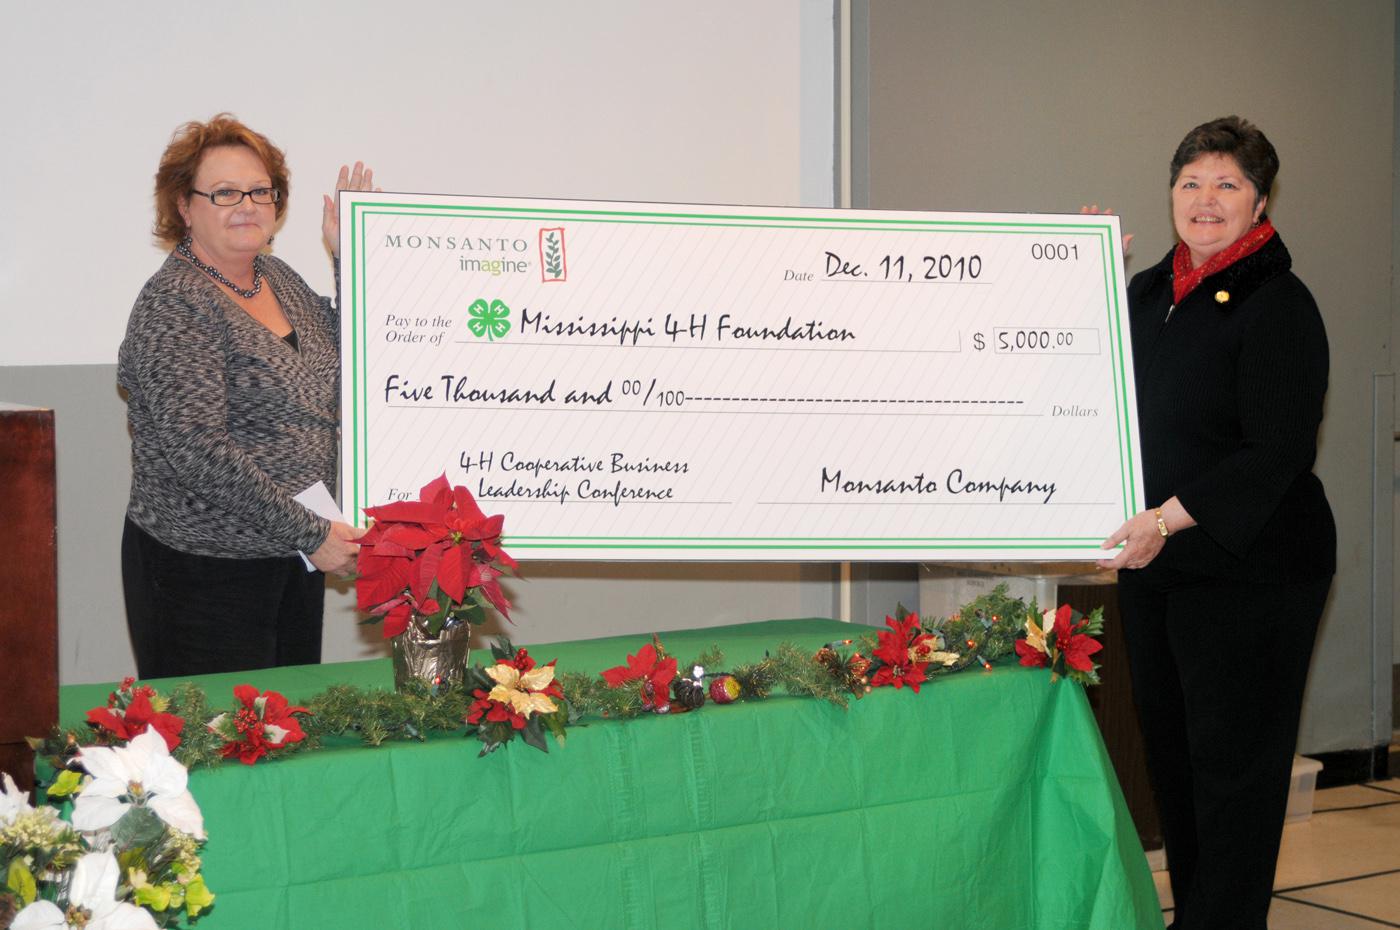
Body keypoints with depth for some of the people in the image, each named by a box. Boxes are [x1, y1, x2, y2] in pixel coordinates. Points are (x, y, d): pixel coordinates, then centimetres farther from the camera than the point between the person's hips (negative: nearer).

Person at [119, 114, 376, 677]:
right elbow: (197, 452, -23)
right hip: (203, 570, -8)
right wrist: (309, 533, -20)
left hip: (295, 561, 8)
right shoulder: (173, 304, -15)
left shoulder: (277, 278, 10)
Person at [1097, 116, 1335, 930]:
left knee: (1233, 761, -2)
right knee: (1171, 753, 13)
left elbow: (1276, 453, -17)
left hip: (1250, 568, -7)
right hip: (1153, 564, 8)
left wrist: (1168, 520, -24)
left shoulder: (1278, 305, -11)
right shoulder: (1149, 294, 12)